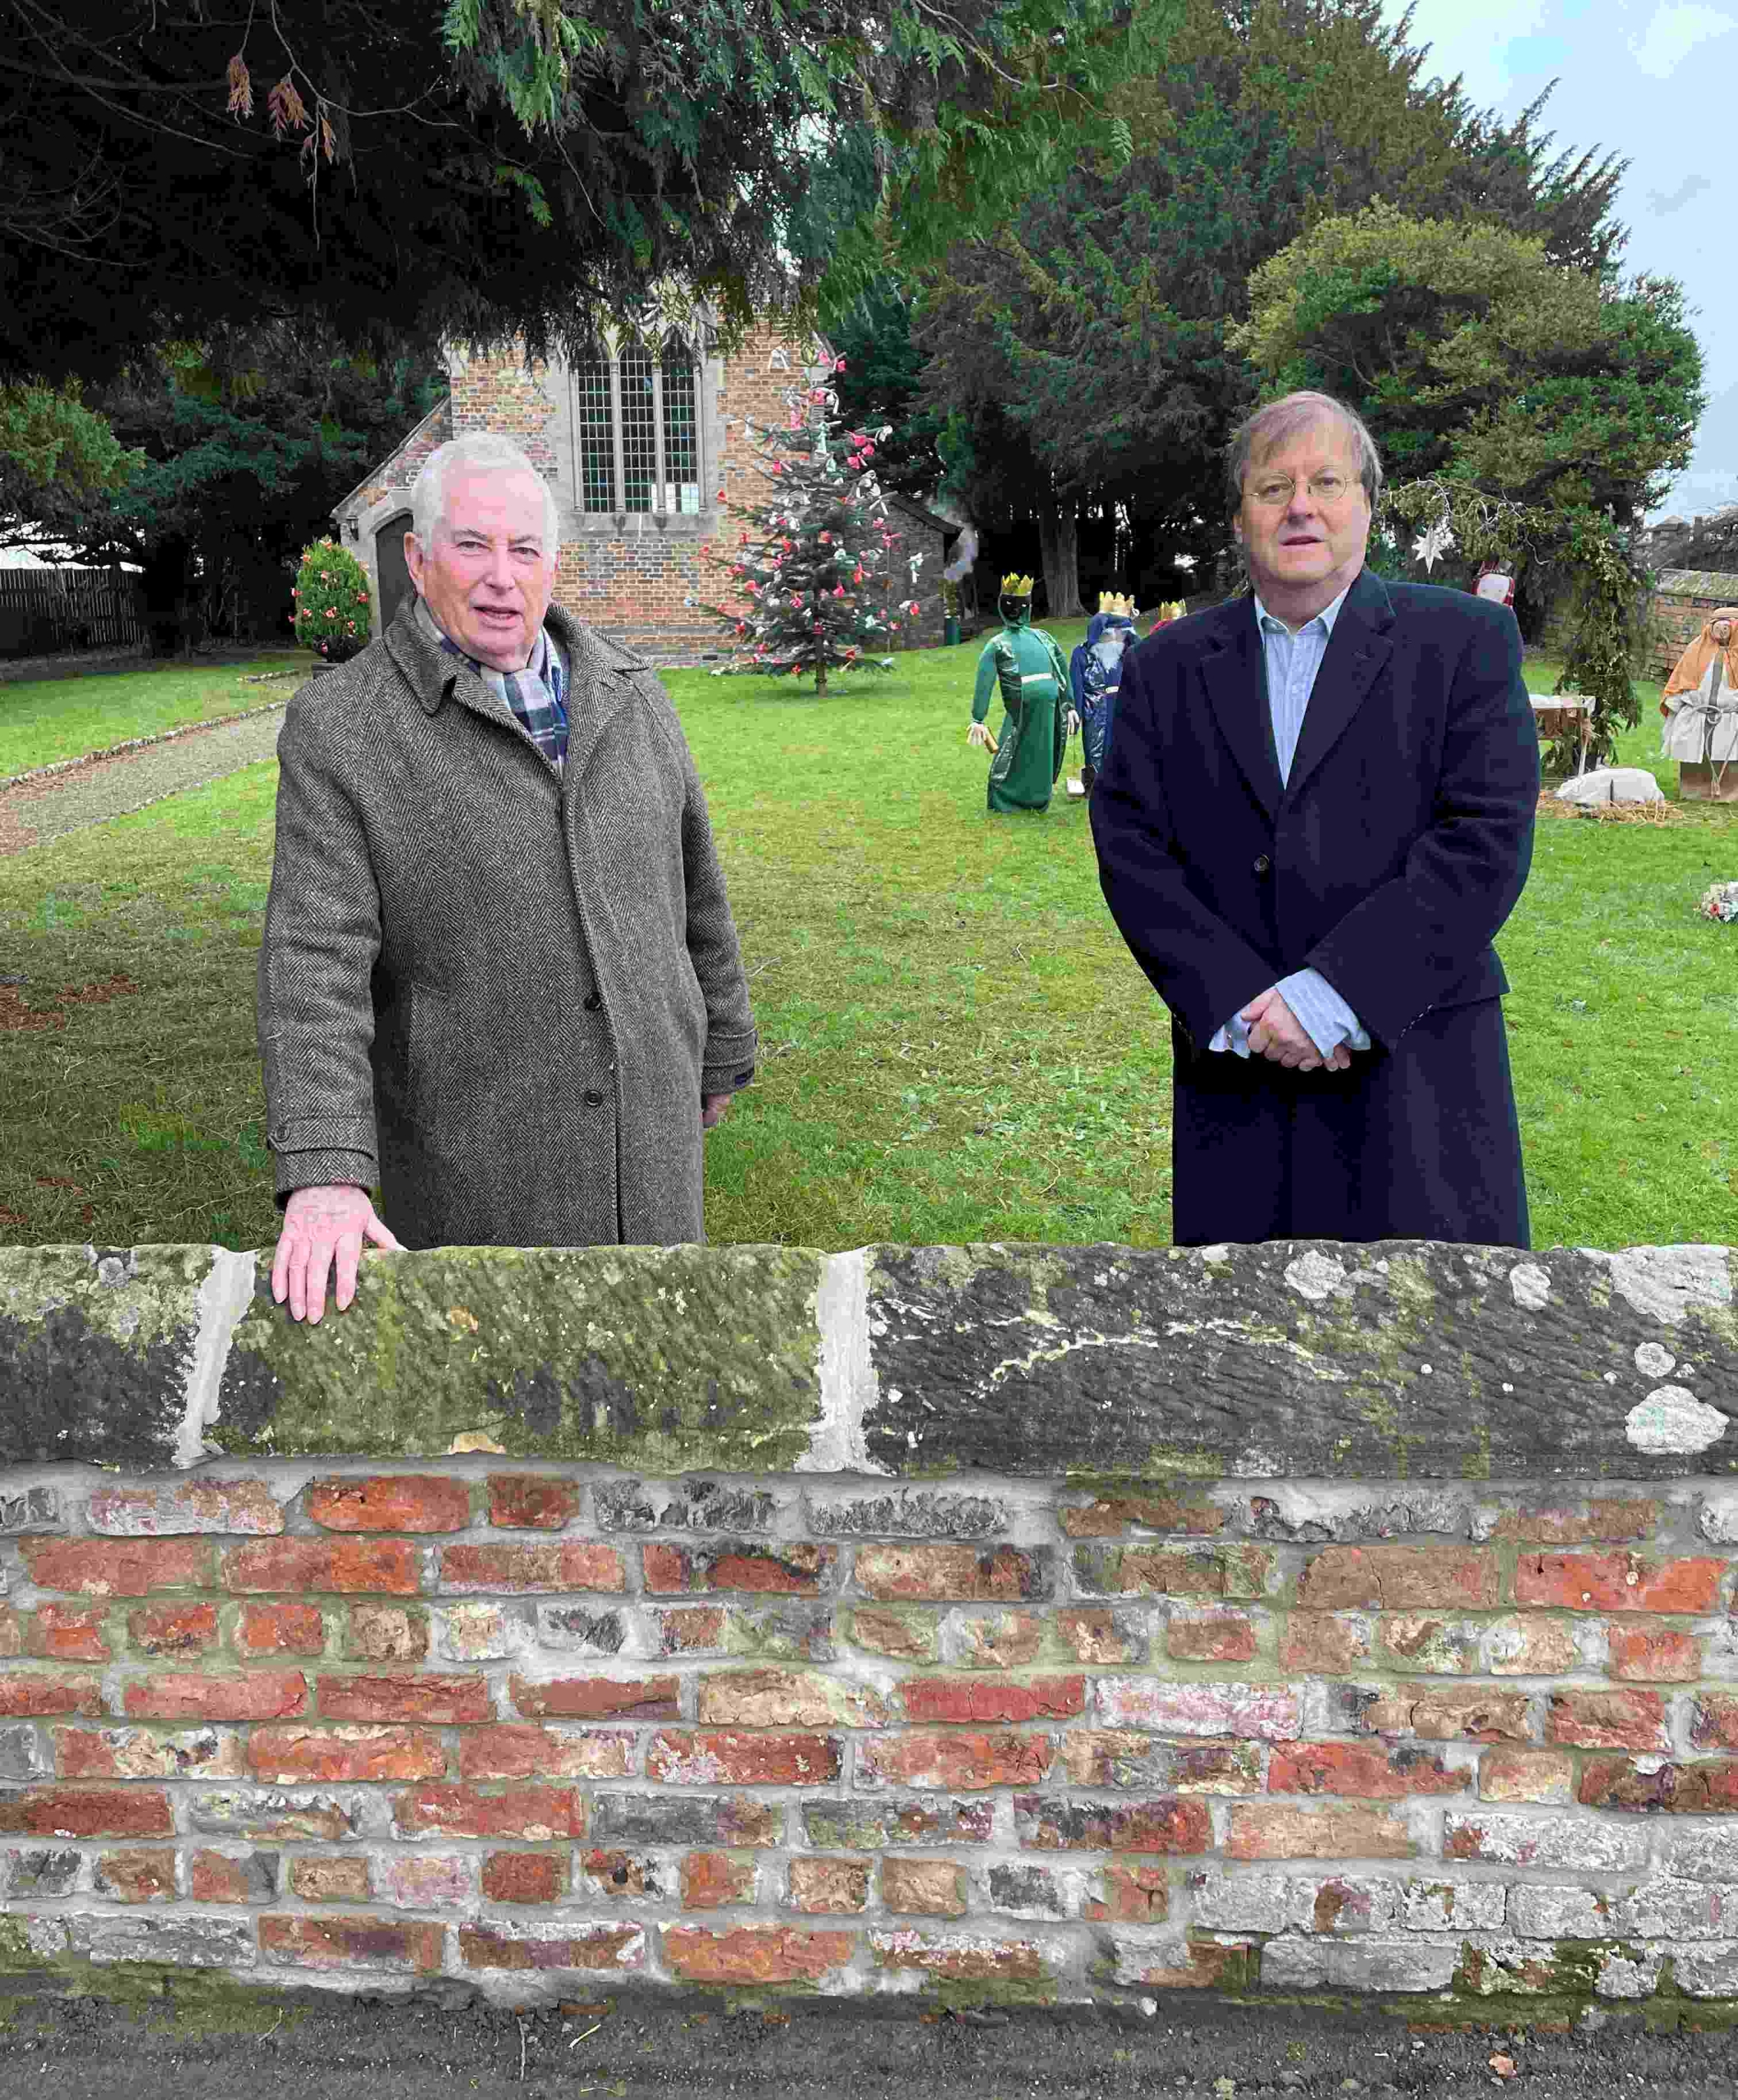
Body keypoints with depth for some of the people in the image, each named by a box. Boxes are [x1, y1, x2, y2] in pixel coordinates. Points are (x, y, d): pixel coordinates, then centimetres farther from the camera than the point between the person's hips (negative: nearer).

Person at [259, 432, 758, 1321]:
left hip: (649, 1138, 4)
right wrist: (325, 1176, -27)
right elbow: (316, 958, -18)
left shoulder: (629, 699, 4)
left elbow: (691, 889, 13)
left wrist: (719, 1056, 18)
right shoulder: (339, 728, -9)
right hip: (475, 1163, -4)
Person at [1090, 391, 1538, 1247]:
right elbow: (1129, 849, 2)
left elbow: (1486, 838, -7)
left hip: (1418, 1074, -2)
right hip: (1233, 1073, 2)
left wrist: (1332, 996, -16)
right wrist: (1239, 1004, -11)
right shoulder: (1166, 667, 11)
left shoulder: (1465, 639, 3)